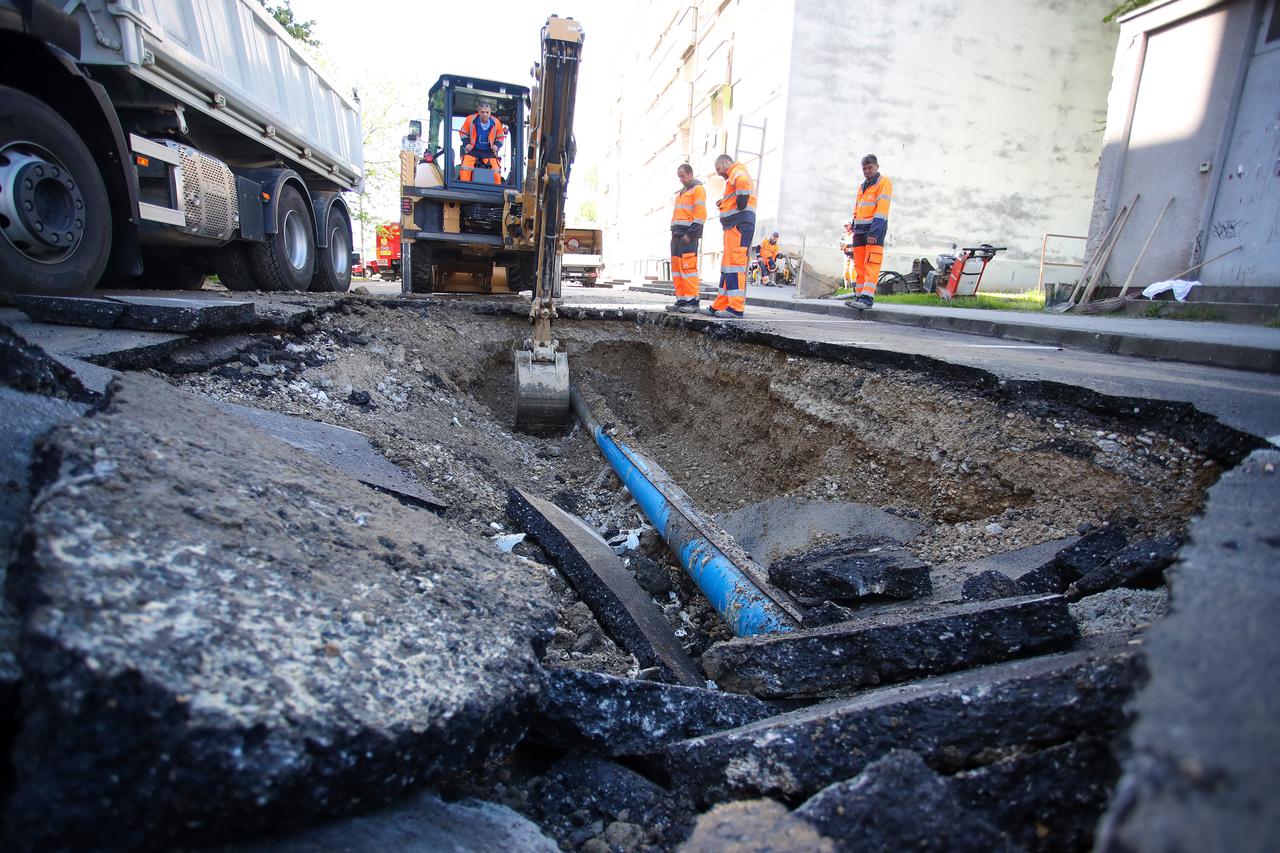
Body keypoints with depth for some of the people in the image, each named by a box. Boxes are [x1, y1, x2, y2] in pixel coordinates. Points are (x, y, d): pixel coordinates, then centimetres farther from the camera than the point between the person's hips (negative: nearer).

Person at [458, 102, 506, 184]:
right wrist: (466, 143, -6)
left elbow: (501, 136, 11)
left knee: (496, 171, -12)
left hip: (489, 152, 1)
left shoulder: (496, 122, -5)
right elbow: (463, 132, 7)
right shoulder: (471, 119, -9)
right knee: (465, 169, -19)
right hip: (472, 150, -1)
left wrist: (497, 145, -6)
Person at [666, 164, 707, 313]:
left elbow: (700, 213, -11)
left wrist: (690, 234, -17)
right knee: (677, 268, 4)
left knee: (688, 267, -15)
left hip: (688, 235, -9)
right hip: (677, 235, 9)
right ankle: (681, 300, 6)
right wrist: (674, 233, 17)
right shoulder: (681, 192, 26)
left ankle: (692, 302, -16)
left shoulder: (698, 188, 0)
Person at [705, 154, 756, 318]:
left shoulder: (736, 171, -2)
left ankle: (736, 308, -19)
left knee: (734, 264, -15)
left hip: (739, 224, -11)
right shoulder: (733, 178, 29)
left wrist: (741, 202, -18)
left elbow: (743, 181, -27)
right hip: (733, 227, 11)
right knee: (727, 266, 11)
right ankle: (720, 306, 14)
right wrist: (723, 203, 10)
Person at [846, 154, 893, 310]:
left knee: (871, 265, -15)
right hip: (860, 230, 8)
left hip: (875, 229, -8)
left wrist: (874, 232, -21)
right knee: (859, 266, 7)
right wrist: (854, 228, 14)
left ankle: (867, 299, -22)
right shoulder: (862, 187, 23)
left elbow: (882, 209, -12)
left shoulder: (884, 183, -1)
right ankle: (859, 297, 12)